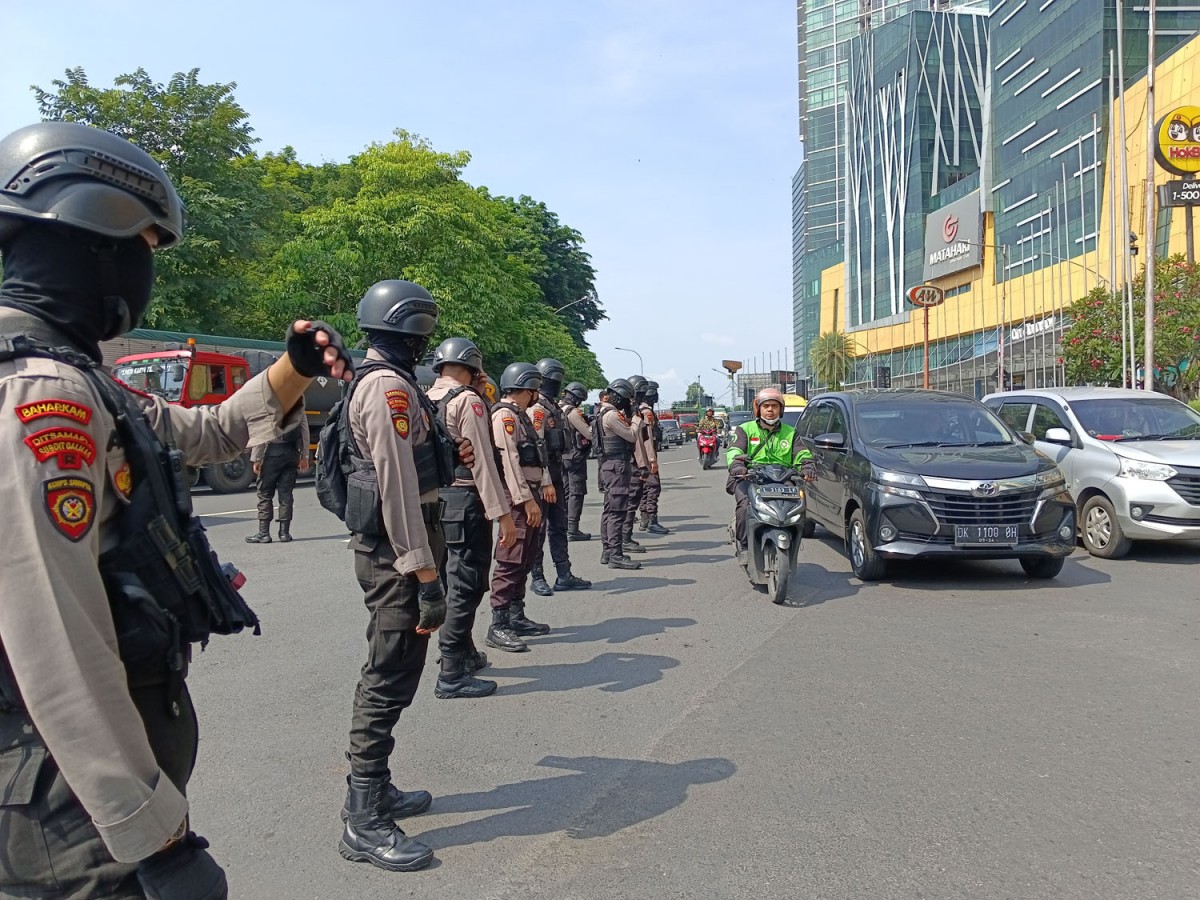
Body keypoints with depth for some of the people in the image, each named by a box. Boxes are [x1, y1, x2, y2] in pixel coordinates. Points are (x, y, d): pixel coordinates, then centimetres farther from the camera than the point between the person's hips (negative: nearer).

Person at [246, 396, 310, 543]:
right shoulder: (299, 397, 6)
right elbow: (304, 428, 7)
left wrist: (256, 458, -7)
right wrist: (304, 456, 13)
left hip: (273, 450, -4)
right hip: (292, 452, 4)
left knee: (265, 493, 4)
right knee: (286, 493, 8)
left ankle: (263, 533, 3)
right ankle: (284, 532, 9)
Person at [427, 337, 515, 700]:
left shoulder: (426, 401, 11)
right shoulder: (467, 400, -12)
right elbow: (482, 460, -18)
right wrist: (502, 513, -18)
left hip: (433, 500, 9)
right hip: (464, 500, -9)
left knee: (450, 582, 19)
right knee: (466, 586, -3)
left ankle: (464, 652, 35)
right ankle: (452, 675, 0)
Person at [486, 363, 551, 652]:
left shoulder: (520, 416, 19)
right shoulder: (504, 415, -13)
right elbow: (509, 459, -20)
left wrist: (544, 482, 9)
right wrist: (527, 499, -23)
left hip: (529, 495, 10)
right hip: (517, 498, -10)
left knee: (525, 559, 14)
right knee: (511, 560, -9)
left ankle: (516, 617, 23)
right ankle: (498, 626, -6)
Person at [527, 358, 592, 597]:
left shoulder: (553, 407, 16)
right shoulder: (536, 409, -14)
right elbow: (537, 448, -21)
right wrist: (546, 483, -24)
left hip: (555, 475, 9)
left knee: (559, 526, 11)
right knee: (538, 528, -1)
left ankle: (564, 575, 17)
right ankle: (537, 577, 8)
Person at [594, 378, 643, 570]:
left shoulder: (604, 413, 16)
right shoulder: (612, 415, -16)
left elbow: (625, 432, 18)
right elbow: (632, 435, -14)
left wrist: (630, 419, 9)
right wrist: (637, 417, -2)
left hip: (609, 466, 11)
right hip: (617, 466, -11)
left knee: (610, 510, 14)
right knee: (617, 511, -11)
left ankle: (607, 551, 20)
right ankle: (616, 555, -12)